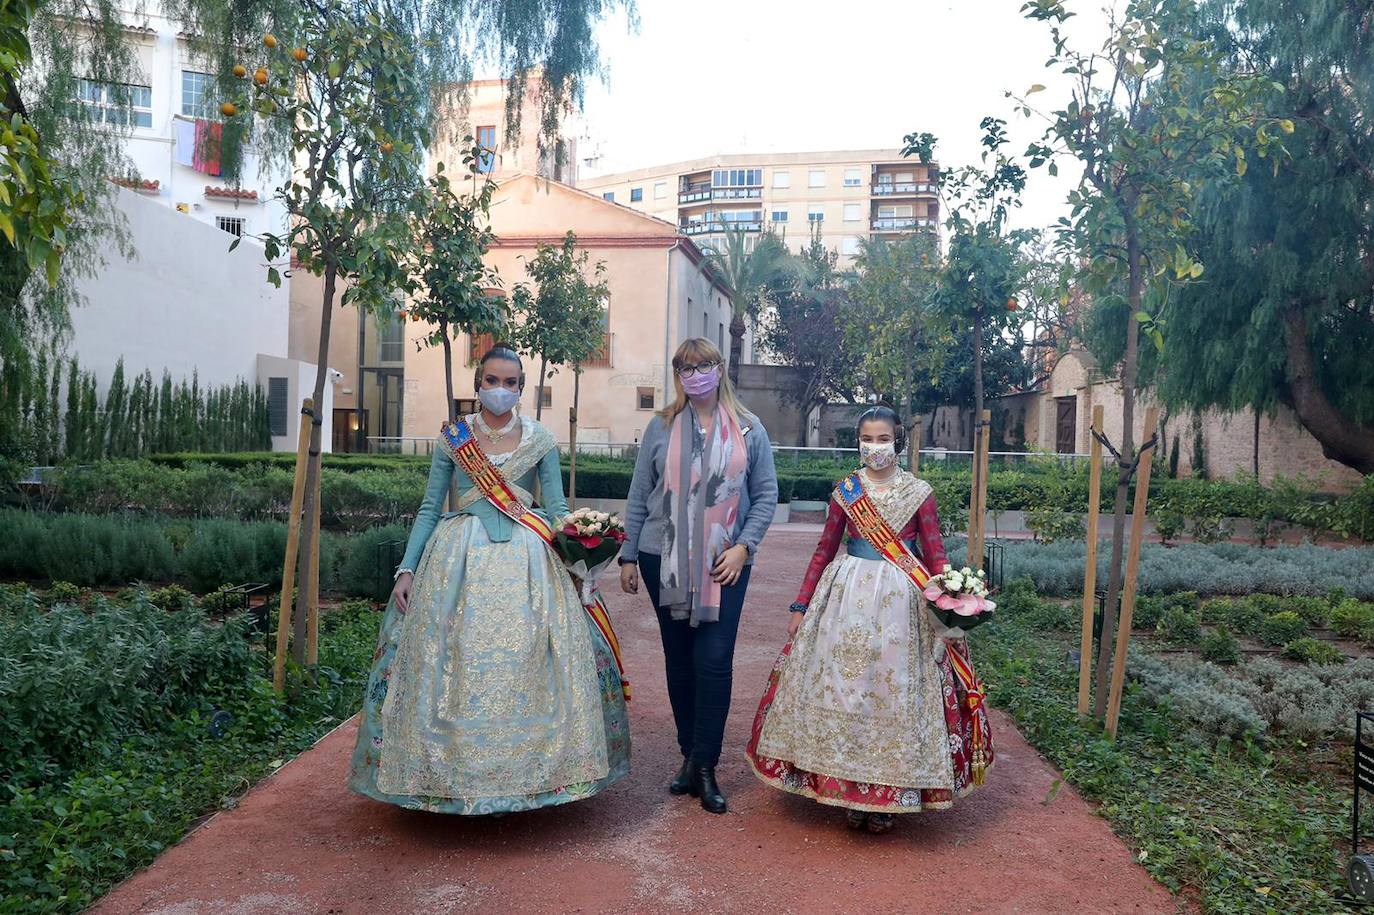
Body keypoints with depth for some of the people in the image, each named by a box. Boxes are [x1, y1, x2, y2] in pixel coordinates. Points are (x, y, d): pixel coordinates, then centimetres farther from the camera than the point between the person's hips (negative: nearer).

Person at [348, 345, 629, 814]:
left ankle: (523, 770, 12)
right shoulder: (452, 437, 6)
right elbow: (429, 508, 7)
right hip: (460, 559, 0)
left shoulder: (540, 441, 6)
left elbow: (557, 508, 3)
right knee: (455, 665, -2)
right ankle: (454, 772, 14)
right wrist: (407, 568, -1)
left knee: (526, 665, -3)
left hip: (525, 559, 0)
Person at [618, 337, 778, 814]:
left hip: (724, 564, -1)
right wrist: (629, 556, 5)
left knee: (714, 660, -6)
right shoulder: (661, 427, 4)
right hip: (664, 560, 1)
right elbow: (639, 495, 7)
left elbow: (766, 494, 5)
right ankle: (690, 754, 22)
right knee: (679, 658, 9)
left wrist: (743, 546, -5)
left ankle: (704, 766, 4)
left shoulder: (748, 429, 3)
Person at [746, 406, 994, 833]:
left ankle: (886, 796, 17)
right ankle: (850, 788, 19)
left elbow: (935, 556, 1)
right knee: (843, 689, 4)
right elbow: (824, 552, 7)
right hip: (847, 596, 2)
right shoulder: (845, 491, 4)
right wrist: (800, 607, 6)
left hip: (901, 601, -1)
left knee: (893, 691, 3)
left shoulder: (918, 493, 0)